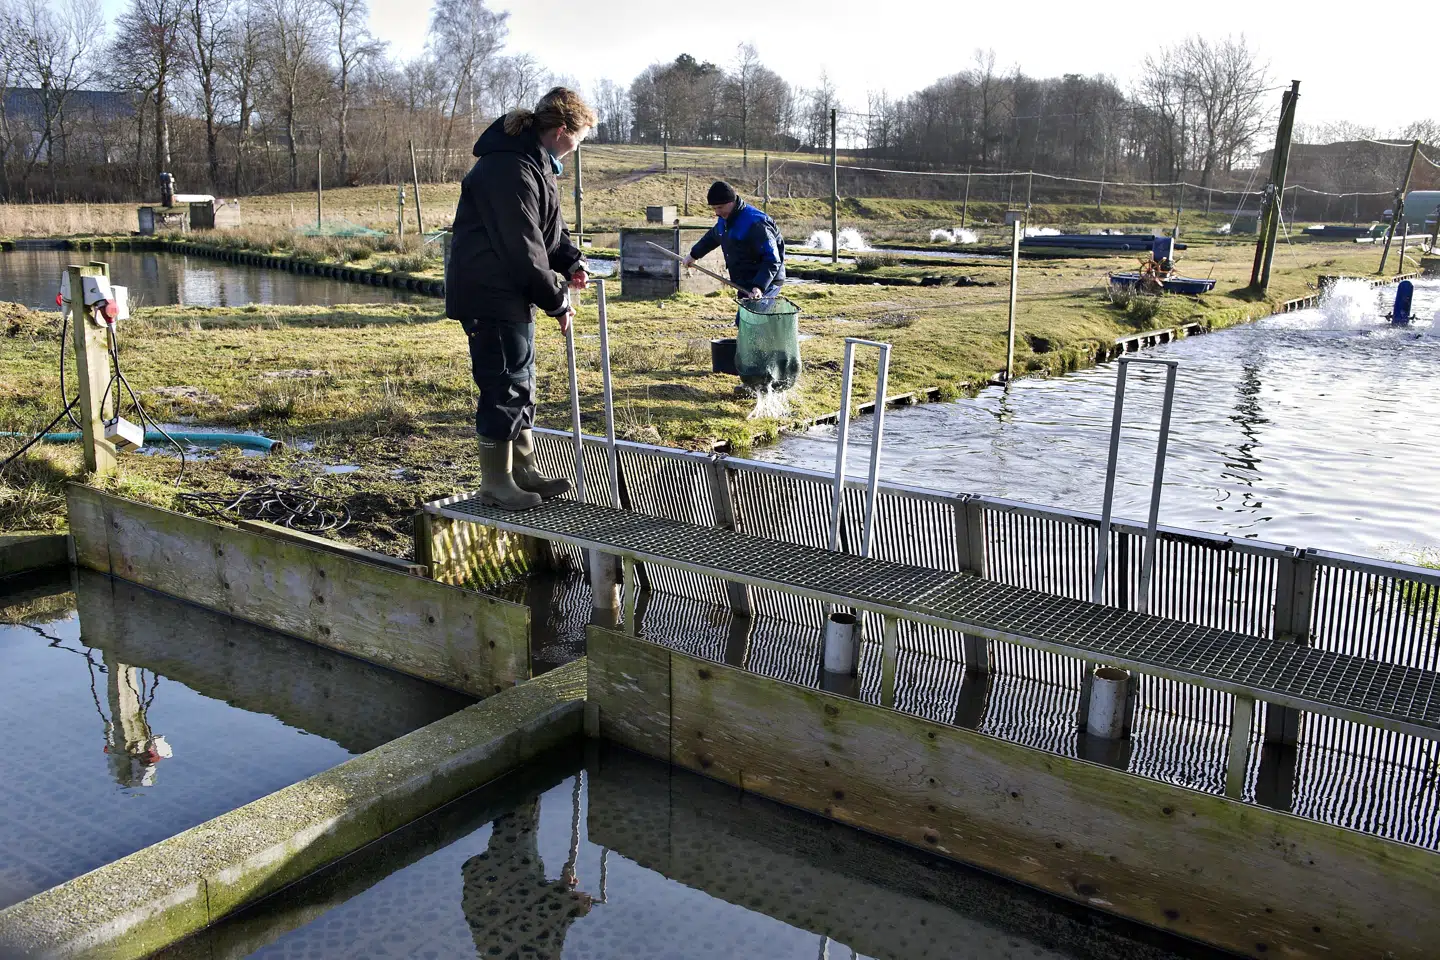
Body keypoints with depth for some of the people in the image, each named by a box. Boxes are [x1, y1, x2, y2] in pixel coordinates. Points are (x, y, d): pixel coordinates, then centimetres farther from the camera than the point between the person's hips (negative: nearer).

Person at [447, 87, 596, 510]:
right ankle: (496, 484, 7)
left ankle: (524, 471, 29)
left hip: (512, 296, 11)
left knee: (520, 384, 17)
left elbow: (548, 227, 19)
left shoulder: (535, 162, 11)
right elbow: (523, 250, -24)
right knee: (504, 388, -4)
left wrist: (570, 261, 1)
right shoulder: (511, 170, -23)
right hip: (491, 297, -11)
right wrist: (557, 301, -15)